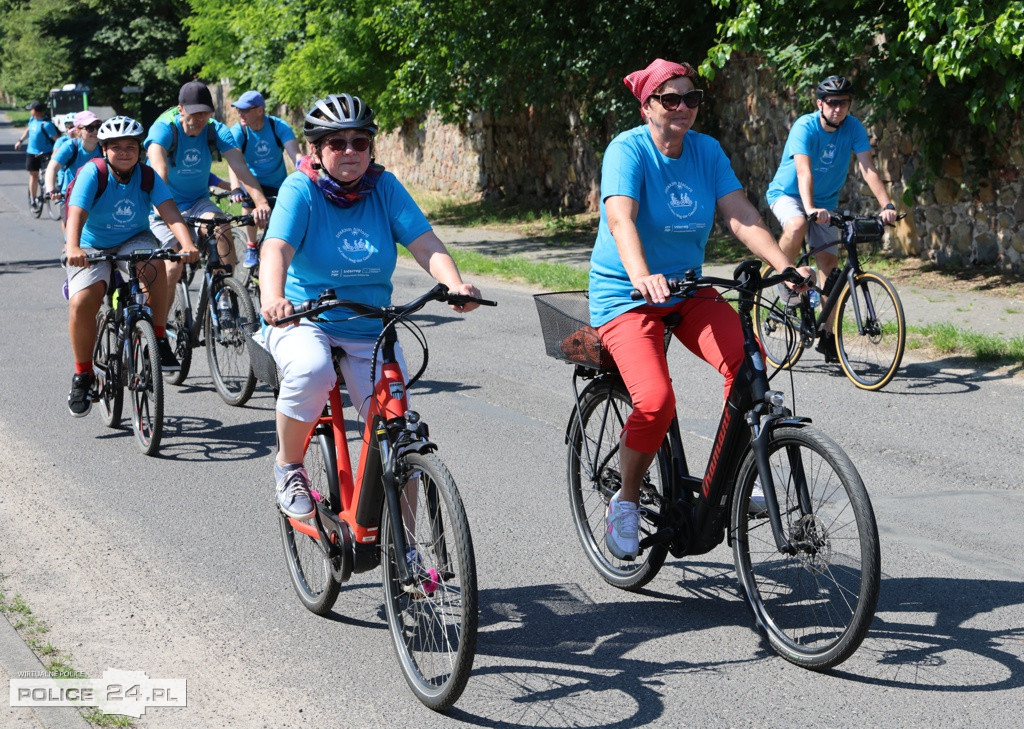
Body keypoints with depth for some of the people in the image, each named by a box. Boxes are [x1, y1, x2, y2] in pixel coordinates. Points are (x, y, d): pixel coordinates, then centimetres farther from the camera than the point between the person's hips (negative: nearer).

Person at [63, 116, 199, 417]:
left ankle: (158, 341, -19)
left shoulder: (147, 177, -10)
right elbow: (76, 214, -30)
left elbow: (170, 213, -24)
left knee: (153, 265, -34)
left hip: (133, 242, 1)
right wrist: (73, 248, -50)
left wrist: (187, 245, -43)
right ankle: (83, 375, -4)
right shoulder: (93, 173, -16)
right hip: (92, 249, -1)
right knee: (81, 303, -24)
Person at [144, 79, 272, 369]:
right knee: (172, 267, -19)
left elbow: (239, 165, -26)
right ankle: (159, 338, -4)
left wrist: (261, 202, -43)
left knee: (222, 227, -31)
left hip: (198, 202, 2)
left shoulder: (216, 131, -12)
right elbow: (159, 168, -38)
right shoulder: (164, 129, -21)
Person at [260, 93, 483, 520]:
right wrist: (273, 299, -46)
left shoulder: (384, 188, 0)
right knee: (311, 371, -37)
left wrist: (454, 284, -32)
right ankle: (289, 467, -9)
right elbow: (277, 249, -25)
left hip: (369, 330, 3)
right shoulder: (301, 189, -9)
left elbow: (425, 244, -11)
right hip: (303, 321, -3)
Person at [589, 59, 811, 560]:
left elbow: (739, 214, -8)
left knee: (747, 361, -23)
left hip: (687, 289, 5)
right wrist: (642, 277, -49)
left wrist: (785, 266, -24)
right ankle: (624, 502, 1)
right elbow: (621, 219, -30)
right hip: (625, 294, -5)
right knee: (655, 403, -24)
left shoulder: (707, 151, 1)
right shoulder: (628, 149, -14)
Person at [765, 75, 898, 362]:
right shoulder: (805, 127, -25)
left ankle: (827, 335, 1)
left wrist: (887, 205, -34)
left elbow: (868, 168, -20)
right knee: (798, 224, -38)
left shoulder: (853, 128, -13)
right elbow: (804, 171, -38)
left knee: (829, 261, -5)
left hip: (825, 201, 4)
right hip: (787, 193, -4)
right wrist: (810, 208, -54)